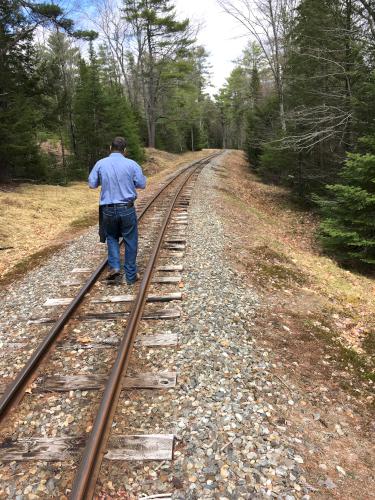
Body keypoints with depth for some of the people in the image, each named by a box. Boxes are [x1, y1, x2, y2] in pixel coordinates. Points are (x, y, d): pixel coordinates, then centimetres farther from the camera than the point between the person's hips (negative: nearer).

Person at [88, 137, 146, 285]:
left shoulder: (100, 164, -1)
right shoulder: (131, 164, -5)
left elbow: (92, 184, 5)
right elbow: (142, 184, 1)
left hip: (108, 210, 2)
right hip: (127, 209, -1)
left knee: (111, 237, 22)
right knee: (130, 241, 11)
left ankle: (114, 267, 6)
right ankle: (131, 275, 17)